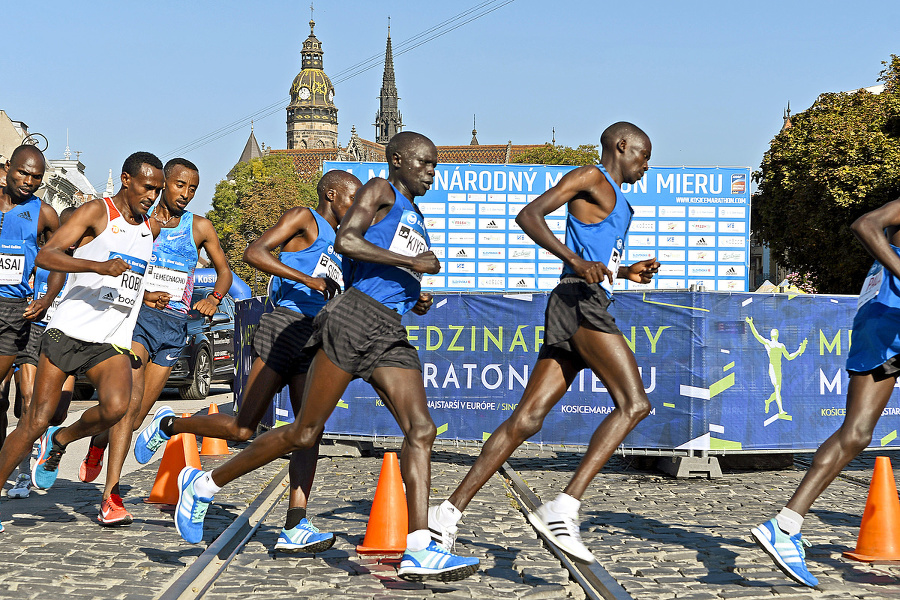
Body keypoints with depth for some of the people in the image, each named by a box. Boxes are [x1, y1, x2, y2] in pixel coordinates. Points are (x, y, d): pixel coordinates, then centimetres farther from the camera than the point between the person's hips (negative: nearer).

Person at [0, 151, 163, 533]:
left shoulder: (151, 228, 15)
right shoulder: (96, 212, -4)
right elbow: (44, 256, -16)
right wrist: (99, 266, -27)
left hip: (112, 341, 4)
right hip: (69, 330, -4)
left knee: (116, 406, -24)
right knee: (36, 422, -4)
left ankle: (59, 442, 5)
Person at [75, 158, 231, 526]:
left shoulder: (200, 227, 8)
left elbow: (224, 271, 16)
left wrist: (214, 299, -5)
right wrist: (142, 294, -15)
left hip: (174, 325, 3)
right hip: (138, 316, -3)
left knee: (137, 415, 5)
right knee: (131, 401, -21)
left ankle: (97, 446, 38)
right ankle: (111, 497, -22)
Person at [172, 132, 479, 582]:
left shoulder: (415, 218, 28)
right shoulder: (380, 191, 3)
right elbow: (345, 241, -14)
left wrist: (414, 300, 15)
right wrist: (412, 264, -13)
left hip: (391, 334, 8)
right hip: (355, 317, -8)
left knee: (421, 429, -10)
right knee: (305, 432, -5)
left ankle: (418, 550, -16)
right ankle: (205, 484, 9)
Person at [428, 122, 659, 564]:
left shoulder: (614, 199, 31)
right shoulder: (589, 178, 2)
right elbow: (528, 215, -12)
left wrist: (625, 273, 23)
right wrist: (577, 261, -21)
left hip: (573, 311, 10)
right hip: (581, 300, -10)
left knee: (527, 419, 0)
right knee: (634, 403, -18)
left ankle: (449, 513, -4)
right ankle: (563, 508, -27)